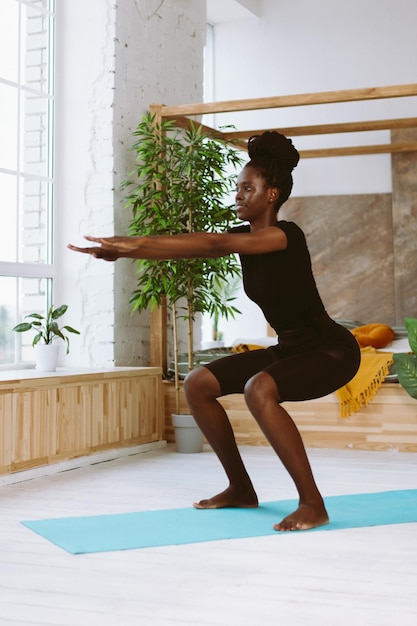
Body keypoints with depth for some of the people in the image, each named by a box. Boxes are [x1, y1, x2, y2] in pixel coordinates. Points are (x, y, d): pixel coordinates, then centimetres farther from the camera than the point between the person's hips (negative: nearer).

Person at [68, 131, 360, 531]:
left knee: (259, 390, -36)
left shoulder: (285, 235, -21)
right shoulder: (243, 236, 5)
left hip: (331, 351, -9)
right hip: (289, 349, 9)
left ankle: (312, 503, -25)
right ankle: (240, 488, 12)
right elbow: (188, 248, -6)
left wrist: (135, 243, -38)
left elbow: (212, 244, -34)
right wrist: (123, 250, -19)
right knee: (198, 385, 1)